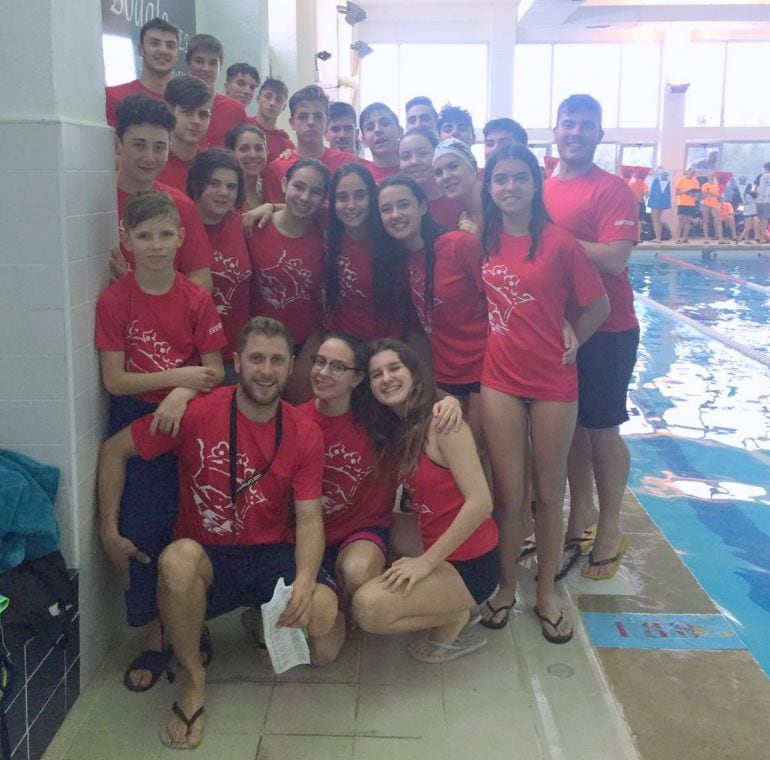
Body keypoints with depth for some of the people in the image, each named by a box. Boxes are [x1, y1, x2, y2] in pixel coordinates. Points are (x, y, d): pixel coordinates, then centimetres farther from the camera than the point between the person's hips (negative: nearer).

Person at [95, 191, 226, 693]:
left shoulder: (198, 299, -4)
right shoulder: (114, 300, -6)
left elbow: (215, 372, -5)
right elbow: (114, 380, -9)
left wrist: (182, 395, -24)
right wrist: (177, 375, -17)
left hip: (187, 420, 1)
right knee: (141, 532, -3)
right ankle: (156, 635, 14)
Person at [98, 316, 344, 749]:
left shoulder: (305, 435, -5)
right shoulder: (198, 413, -11)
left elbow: (310, 519, -8)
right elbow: (114, 452, -1)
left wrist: (305, 580, -27)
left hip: (272, 554, 2)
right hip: (206, 559, -2)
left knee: (323, 613, -25)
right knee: (177, 559, -37)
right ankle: (193, 679, -11)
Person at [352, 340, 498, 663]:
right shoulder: (395, 430, 8)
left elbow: (480, 502, -23)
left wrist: (426, 561, -20)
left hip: (469, 563, -9)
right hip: (433, 549, 9)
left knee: (369, 607, -22)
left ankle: (456, 618, 3)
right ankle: (451, 613, 11)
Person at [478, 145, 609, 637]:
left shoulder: (558, 242, -9)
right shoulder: (484, 241, 2)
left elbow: (598, 306, -4)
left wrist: (561, 346, 2)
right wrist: (507, 340, 5)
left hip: (553, 382, -2)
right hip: (500, 380, 2)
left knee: (549, 493, 10)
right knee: (508, 495, 7)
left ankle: (546, 593, 25)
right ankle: (506, 587, 25)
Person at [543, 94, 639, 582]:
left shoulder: (613, 190, -10)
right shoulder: (542, 189, 6)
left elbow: (614, 259, -21)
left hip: (606, 330, -5)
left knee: (602, 428, 4)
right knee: (570, 425, 14)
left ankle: (610, 530, 21)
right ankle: (580, 521, 30)